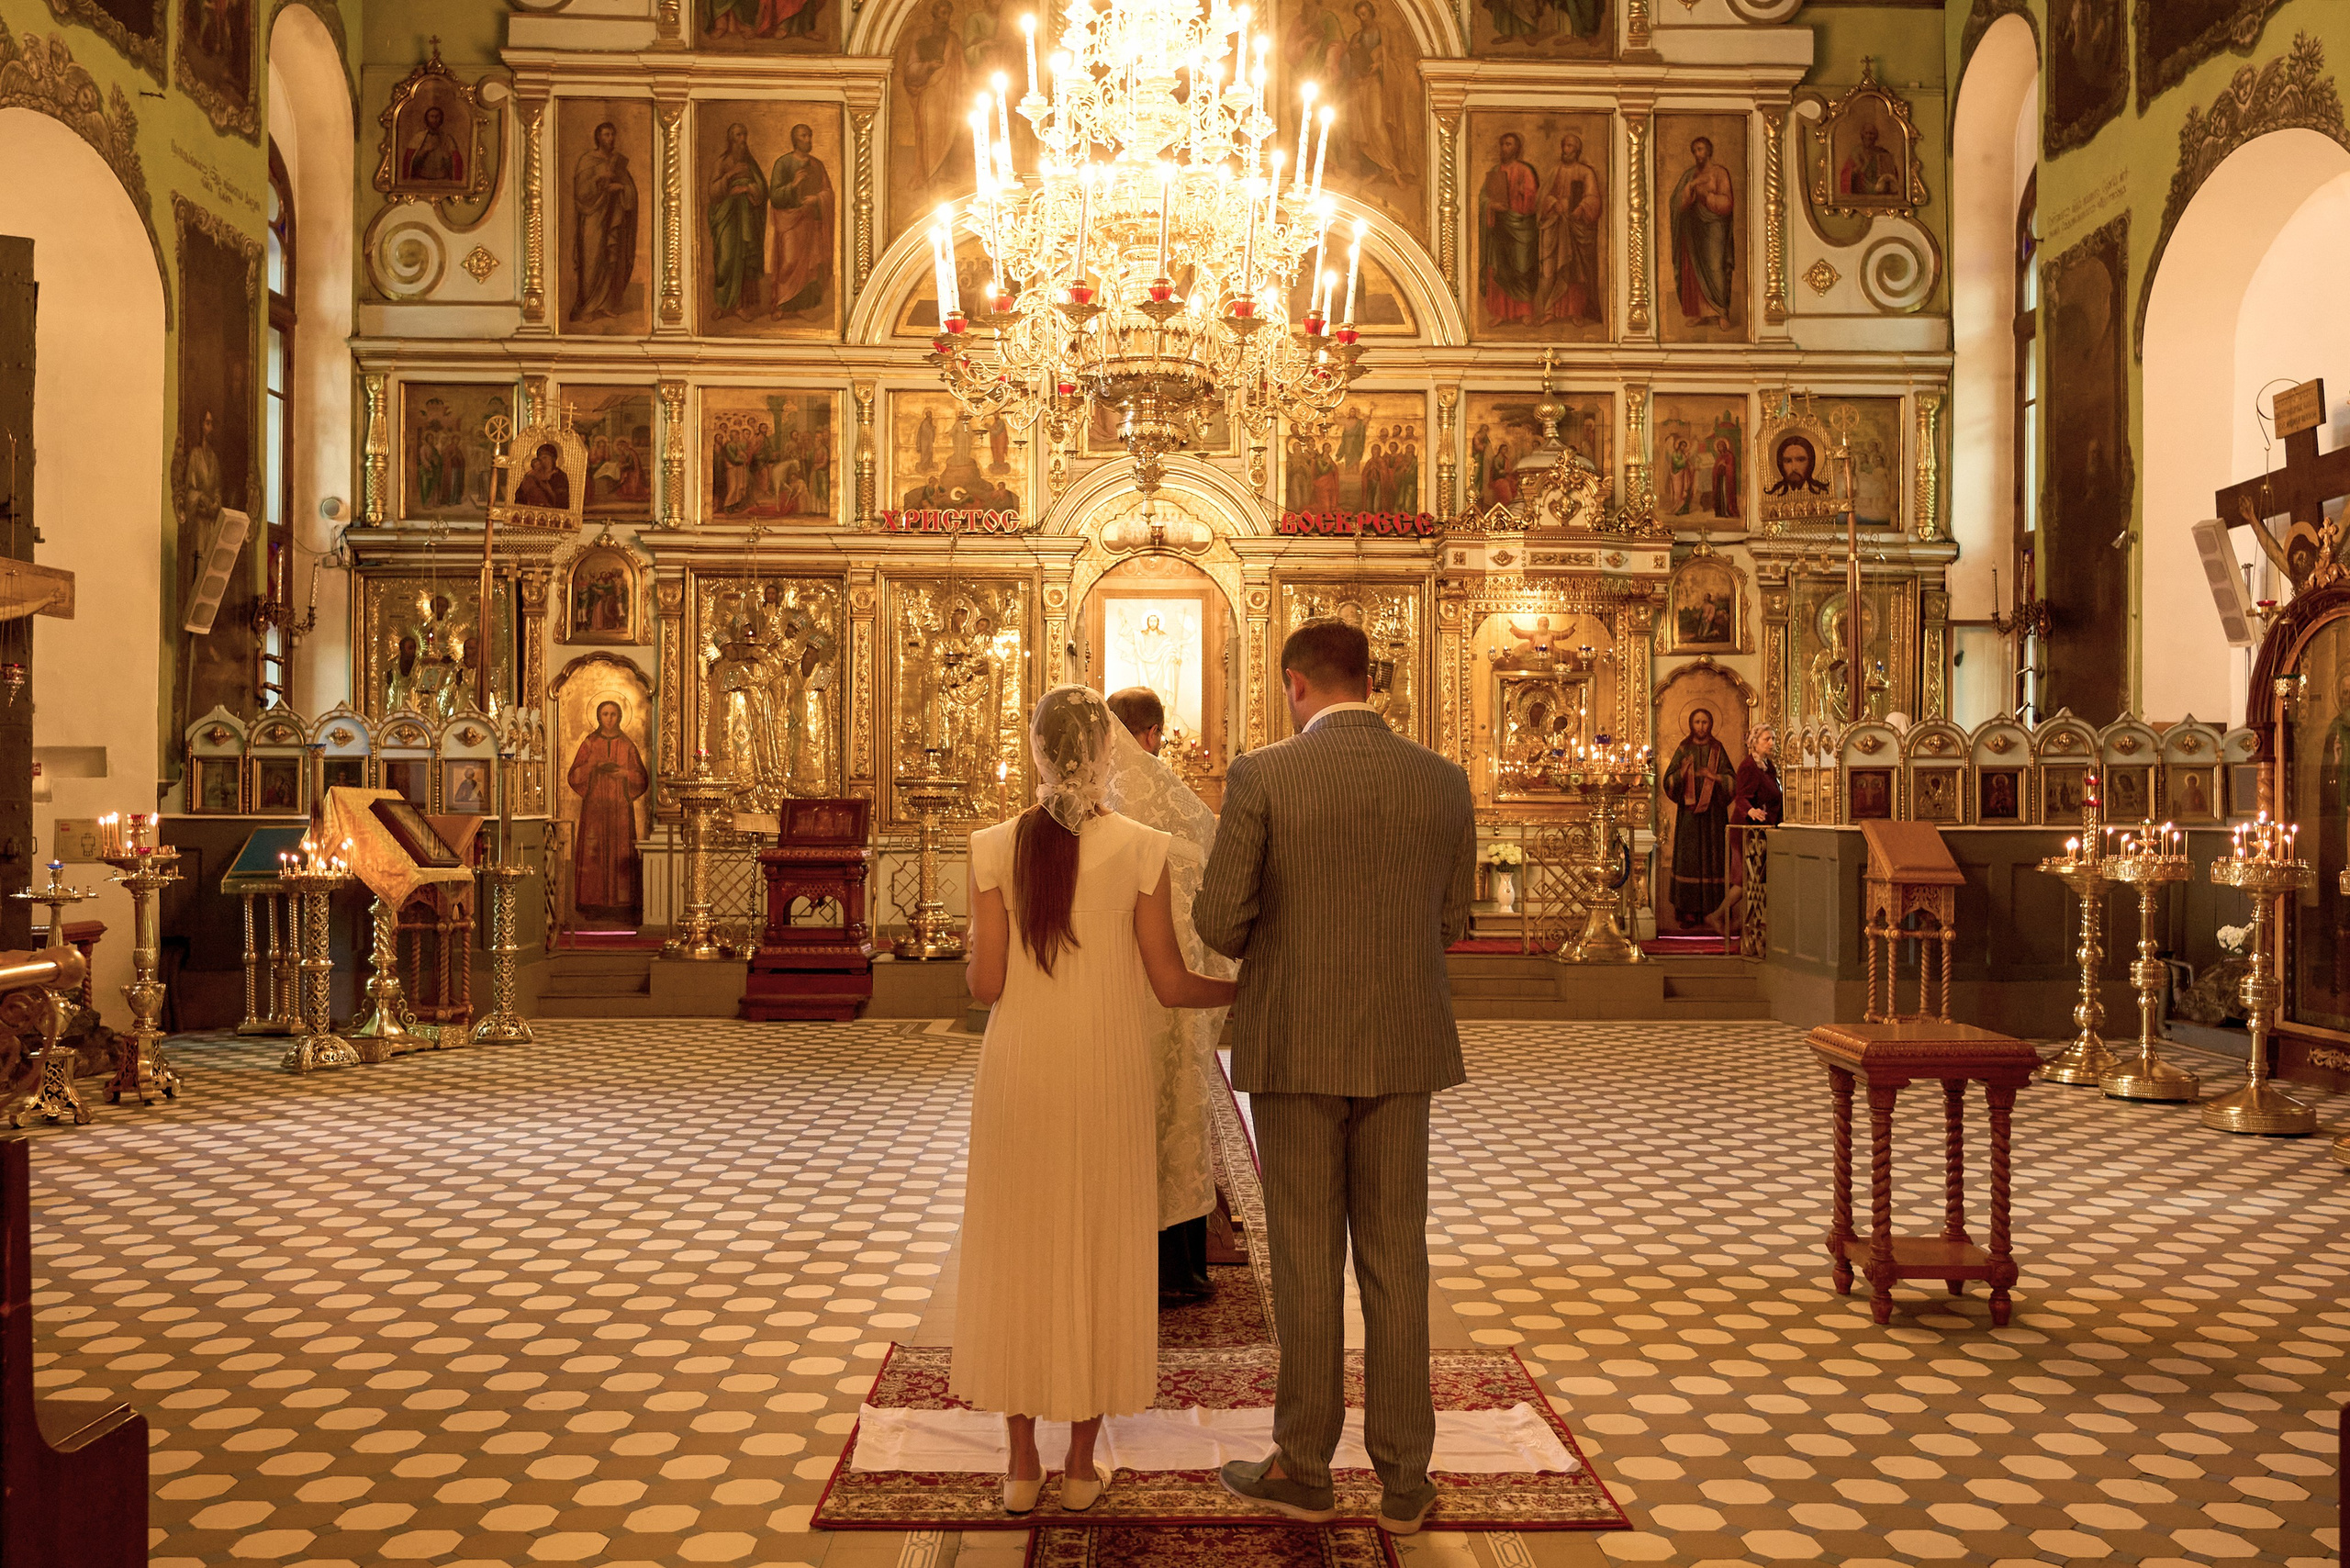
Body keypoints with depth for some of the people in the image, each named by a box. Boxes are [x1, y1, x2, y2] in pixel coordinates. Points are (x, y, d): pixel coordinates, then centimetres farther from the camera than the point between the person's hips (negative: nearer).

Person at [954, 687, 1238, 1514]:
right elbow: (1170, 985, -6)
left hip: (1019, 1079, 1)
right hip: (1106, 1082, 0)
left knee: (1018, 1252, 12)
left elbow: (986, 984, -7)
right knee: (1099, 1255, 11)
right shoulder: (1140, 848, -8)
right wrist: (1246, 988, 13)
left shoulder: (994, 848, -7)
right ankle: (1082, 1463, 21)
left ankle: (1022, 1463, 20)